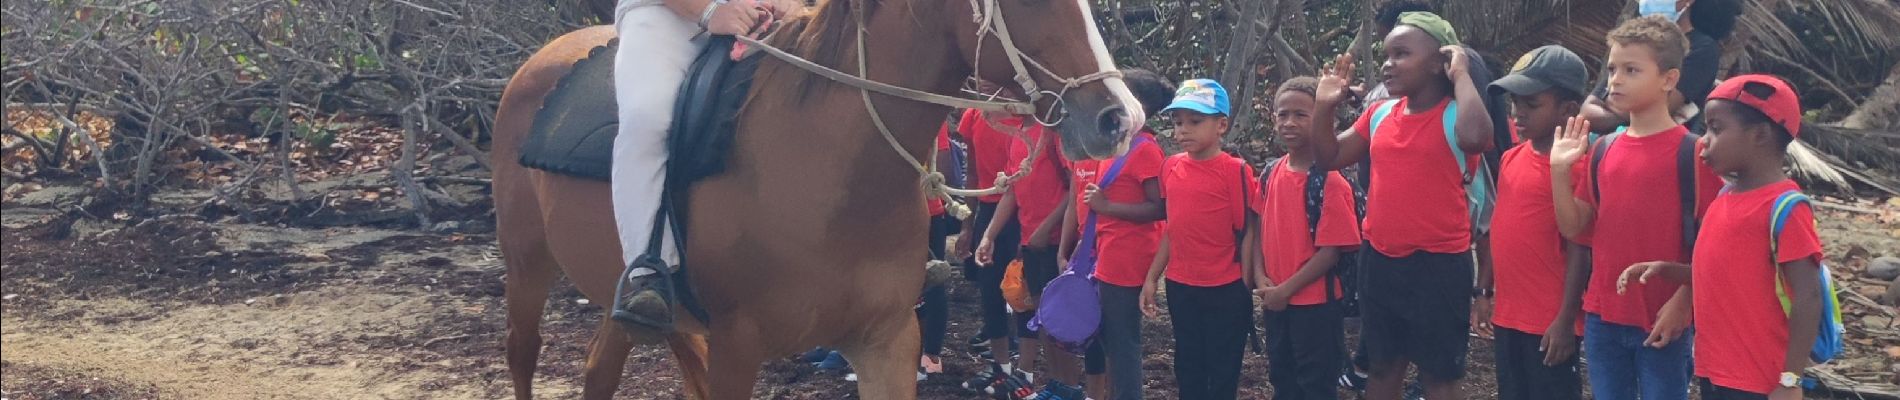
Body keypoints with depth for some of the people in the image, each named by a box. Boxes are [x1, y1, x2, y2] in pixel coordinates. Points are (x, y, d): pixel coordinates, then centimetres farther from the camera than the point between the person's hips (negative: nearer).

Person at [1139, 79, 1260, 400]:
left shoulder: (1236, 171, -13)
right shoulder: (1171, 168, 4)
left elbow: (1248, 232, -10)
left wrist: (1246, 287, -11)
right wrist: (1152, 278, 10)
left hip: (1225, 292, -5)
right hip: (1180, 288, 6)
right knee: (1188, 372, 16)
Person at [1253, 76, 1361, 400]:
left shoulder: (1330, 182, -17)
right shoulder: (1270, 175, 3)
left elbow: (1330, 250, -18)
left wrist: (1287, 289, -17)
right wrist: (1261, 278, -5)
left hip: (1317, 303, -7)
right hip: (1275, 301, 7)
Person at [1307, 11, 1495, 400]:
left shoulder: (1454, 115, -13)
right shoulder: (1380, 115, 6)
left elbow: (1475, 137, -38)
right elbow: (1329, 158, 13)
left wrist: (1462, 75, -25)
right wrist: (1324, 106, -2)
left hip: (1437, 265, -7)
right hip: (1379, 261, 7)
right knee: (1383, 366, 20)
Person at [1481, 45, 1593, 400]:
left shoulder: (1572, 167, -16)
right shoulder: (1511, 160, 9)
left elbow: (1577, 249, -16)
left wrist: (1566, 320, -17)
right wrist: (1483, 291, 17)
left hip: (1549, 322, -8)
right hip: (1508, 313, 8)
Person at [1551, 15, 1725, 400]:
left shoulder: (1691, 152, -9)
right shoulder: (1603, 150, 8)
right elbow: (1574, 228, 7)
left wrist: (1681, 303, -15)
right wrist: (1559, 170, -4)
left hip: (1663, 322, -5)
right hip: (1602, 317, 6)